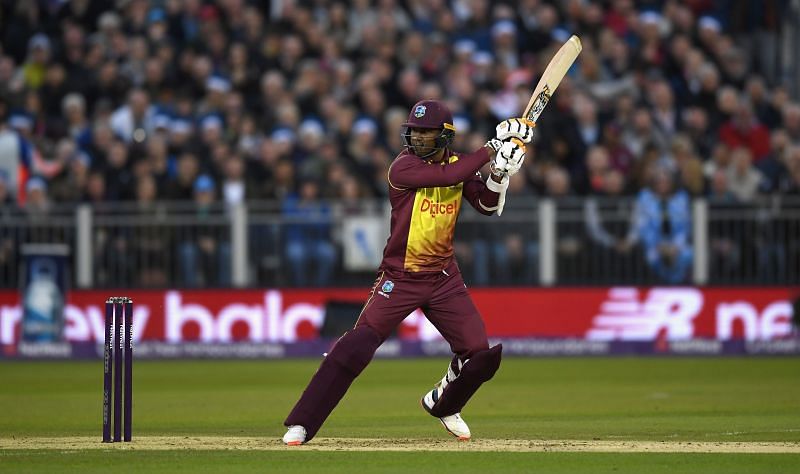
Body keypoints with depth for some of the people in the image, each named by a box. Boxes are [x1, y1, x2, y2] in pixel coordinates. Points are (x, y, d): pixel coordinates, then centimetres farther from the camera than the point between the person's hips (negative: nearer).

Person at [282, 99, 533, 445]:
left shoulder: (460, 162, 3)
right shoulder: (403, 167, -16)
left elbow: (486, 206, 0)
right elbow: (448, 176, -28)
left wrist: (499, 174, -18)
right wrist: (493, 148, -23)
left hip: (444, 278, 5)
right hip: (399, 279, -5)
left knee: (479, 354, 0)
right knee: (355, 348, -14)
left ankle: (442, 404, 30)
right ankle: (301, 424, -8)